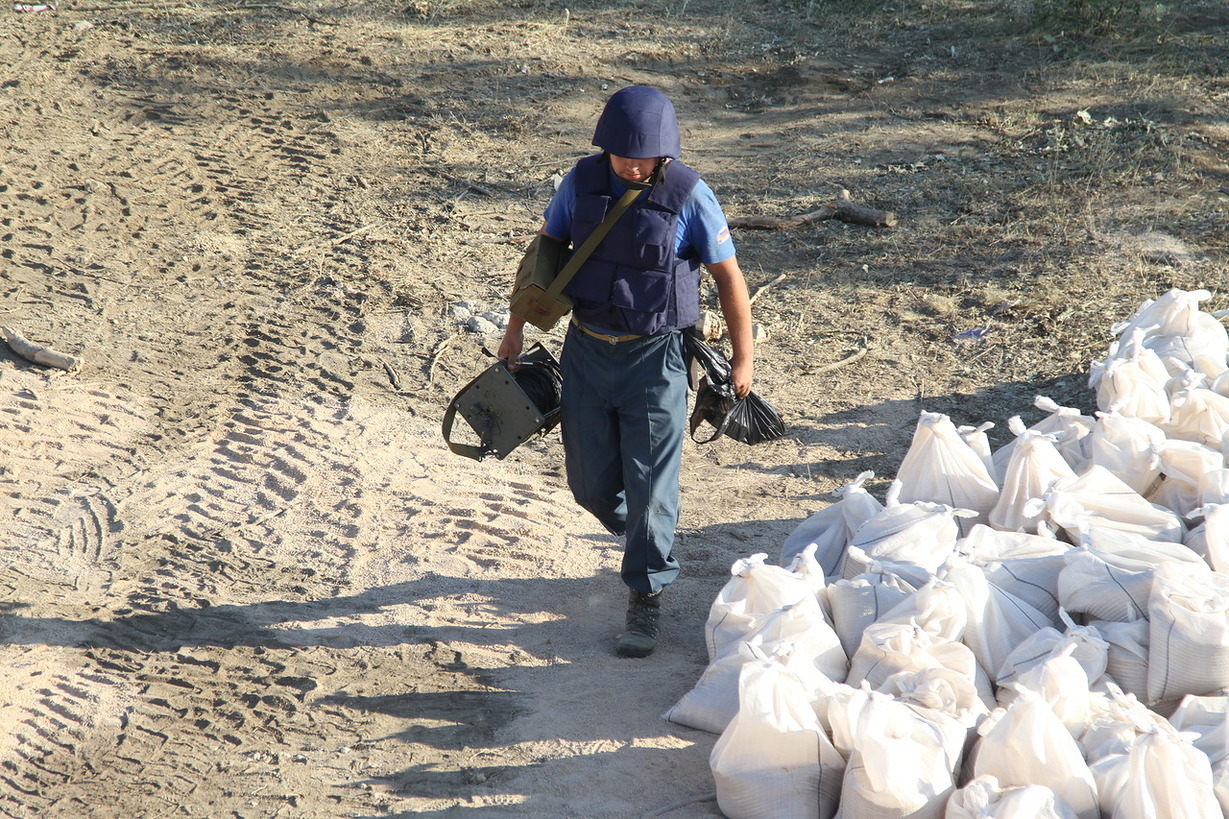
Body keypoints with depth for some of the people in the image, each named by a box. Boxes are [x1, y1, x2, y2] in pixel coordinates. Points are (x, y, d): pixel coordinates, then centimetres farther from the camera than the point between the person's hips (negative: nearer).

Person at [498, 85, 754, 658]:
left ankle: (645, 600, 12)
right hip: (586, 352, 4)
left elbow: (729, 277, -4)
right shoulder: (583, 182, -4)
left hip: (654, 358, -4)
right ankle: (643, 539, 41)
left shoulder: (688, 196, -13)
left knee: (650, 486, -2)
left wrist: (742, 358, 0)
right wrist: (516, 326, 12)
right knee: (591, 482, 11)